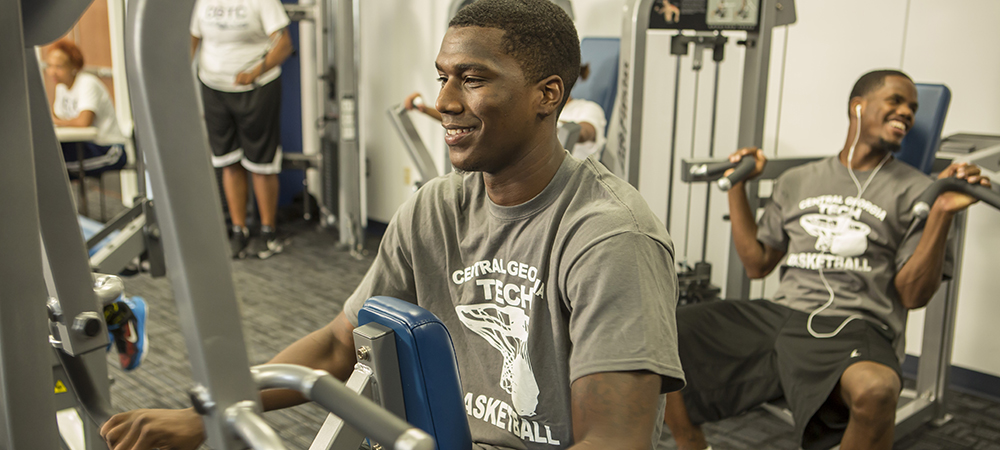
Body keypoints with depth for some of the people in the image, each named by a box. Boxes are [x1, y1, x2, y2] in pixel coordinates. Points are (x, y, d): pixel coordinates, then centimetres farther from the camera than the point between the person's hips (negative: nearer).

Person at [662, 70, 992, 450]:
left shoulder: (914, 190, 7)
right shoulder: (796, 181, 18)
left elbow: (912, 295, -1)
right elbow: (757, 265, 17)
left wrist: (943, 214, -12)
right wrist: (737, 186, 15)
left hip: (854, 330, -3)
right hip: (780, 315, 4)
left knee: (875, 390, -40)